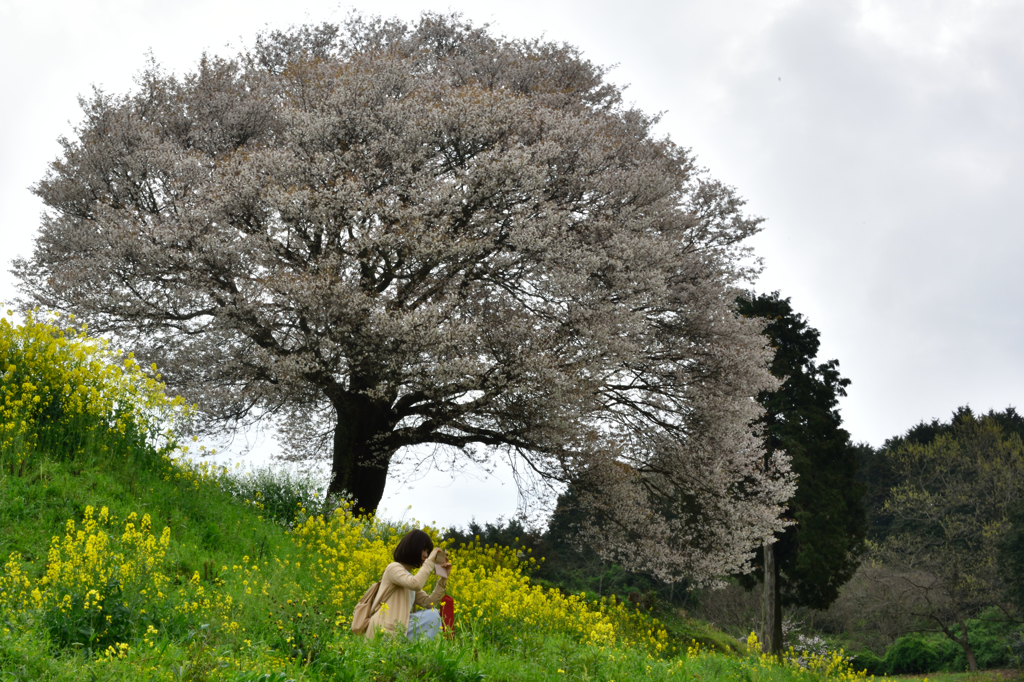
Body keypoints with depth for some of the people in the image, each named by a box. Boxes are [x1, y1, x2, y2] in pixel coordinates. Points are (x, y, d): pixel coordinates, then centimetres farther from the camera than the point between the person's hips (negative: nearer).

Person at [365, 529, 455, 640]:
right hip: (384, 632, -9)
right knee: (432, 616, -19)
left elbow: (429, 602, 11)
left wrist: (443, 577, 7)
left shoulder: (408, 576, 21)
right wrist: (430, 561, -16)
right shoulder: (394, 568, -6)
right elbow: (416, 584, -26)